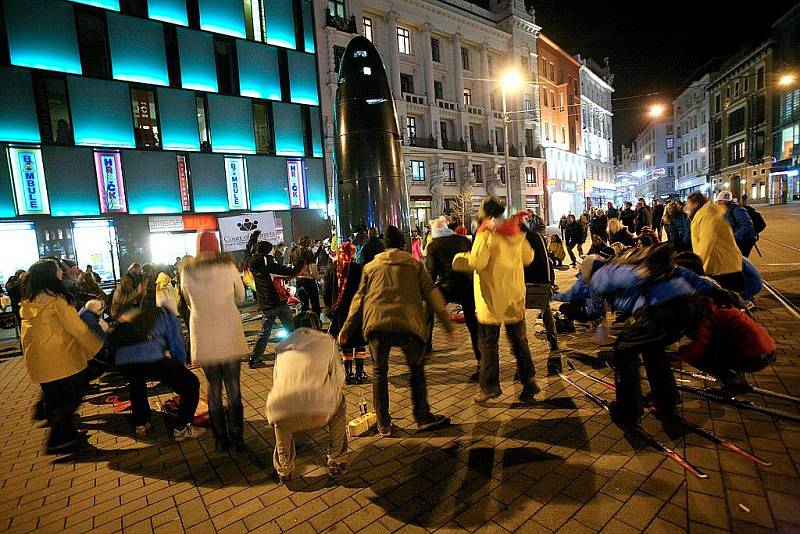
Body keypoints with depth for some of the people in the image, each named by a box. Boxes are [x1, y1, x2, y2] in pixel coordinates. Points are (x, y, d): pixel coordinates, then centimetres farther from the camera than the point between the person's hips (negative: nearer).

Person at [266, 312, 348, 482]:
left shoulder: (281, 346, 25)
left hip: (282, 417, 3)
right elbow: (338, 380, 19)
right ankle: (337, 463, 35)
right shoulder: (327, 341, 18)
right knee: (339, 403, 32)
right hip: (318, 413, -2)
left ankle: (284, 469, 41)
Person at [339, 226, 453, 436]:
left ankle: (383, 425, 22)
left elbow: (359, 298, 17)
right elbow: (431, 293, 11)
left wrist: (346, 329, 19)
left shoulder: (371, 266, 20)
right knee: (417, 368, 19)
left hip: (376, 324, 1)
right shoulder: (414, 264, 17)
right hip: (407, 323, -1)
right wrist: (446, 322, 13)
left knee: (379, 372, 16)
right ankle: (423, 418, 22)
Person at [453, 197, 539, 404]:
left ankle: (489, 386, 13)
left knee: (488, 343, 6)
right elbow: (528, 257, 14)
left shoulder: (487, 234, -14)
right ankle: (529, 381, 19)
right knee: (519, 341, 17)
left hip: (492, 298, -6)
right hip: (515, 297, 6)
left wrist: (459, 258, -6)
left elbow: (477, 262, -23)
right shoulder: (516, 233, 5)